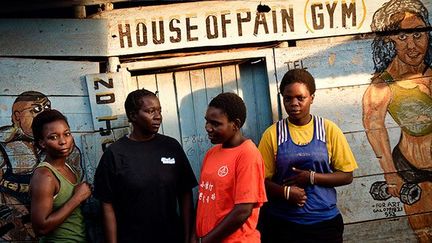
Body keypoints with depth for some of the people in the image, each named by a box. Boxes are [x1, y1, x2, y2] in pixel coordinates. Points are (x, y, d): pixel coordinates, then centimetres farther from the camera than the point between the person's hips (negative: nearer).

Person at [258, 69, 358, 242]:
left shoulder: (328, 130, -3)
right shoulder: (272, 134, -3)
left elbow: (346, 175, -1)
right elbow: (262, 180, -2)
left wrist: (312, 177, -15)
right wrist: (285, 192, -19)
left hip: (325, 221, 0)